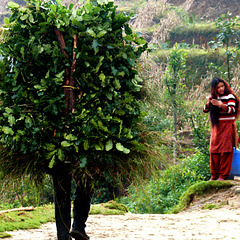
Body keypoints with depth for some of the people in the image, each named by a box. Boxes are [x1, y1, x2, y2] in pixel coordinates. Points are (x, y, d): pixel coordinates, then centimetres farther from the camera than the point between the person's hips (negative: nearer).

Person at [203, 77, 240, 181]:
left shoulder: (230, 97, -3)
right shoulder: (215, 98, 14)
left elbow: (232, 110, -15)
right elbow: (205, 110, 13)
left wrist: (220, 104, -27)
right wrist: (208, 102, -7)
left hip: (227, 127, -6)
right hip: (216, 128, 6)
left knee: (225, 152, -9)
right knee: (214, 151, 4)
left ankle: (223, 175, -8)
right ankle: (214, 176, 9)